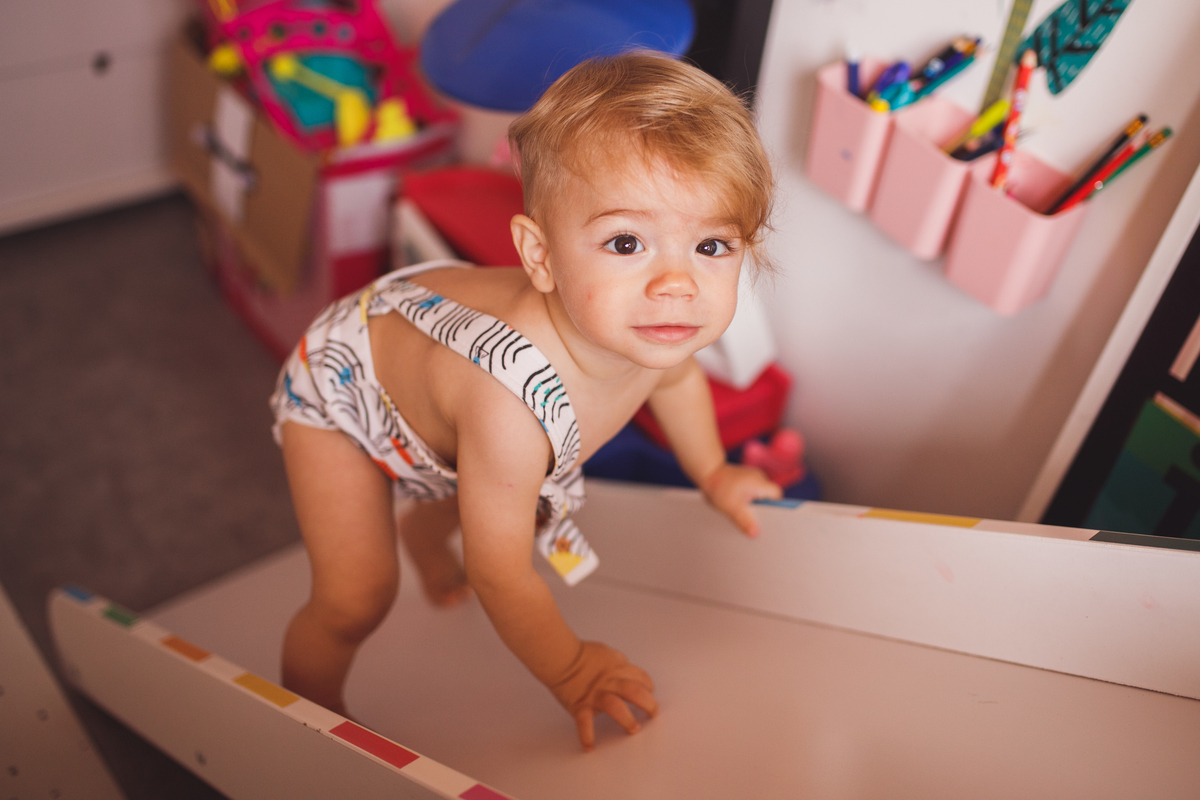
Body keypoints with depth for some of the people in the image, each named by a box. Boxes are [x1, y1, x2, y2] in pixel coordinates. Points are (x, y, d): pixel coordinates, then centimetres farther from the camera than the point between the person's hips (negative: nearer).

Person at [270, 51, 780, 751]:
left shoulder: (644, 324, -26)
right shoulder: (509, 408, -48)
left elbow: (675, 374, 3)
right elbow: (500, 572, -31)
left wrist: (712, 473, 14)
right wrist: (569, 670, -16)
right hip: (339, 387, -6)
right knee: (357, 600, -9)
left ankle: (424, 528, 61)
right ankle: (311, 714, 25)